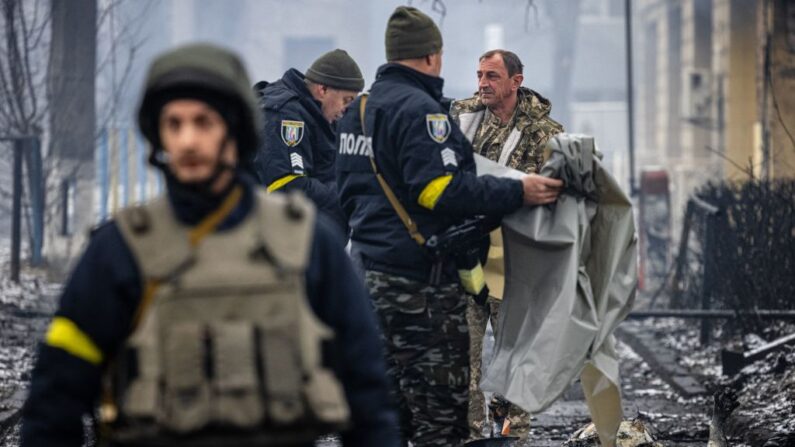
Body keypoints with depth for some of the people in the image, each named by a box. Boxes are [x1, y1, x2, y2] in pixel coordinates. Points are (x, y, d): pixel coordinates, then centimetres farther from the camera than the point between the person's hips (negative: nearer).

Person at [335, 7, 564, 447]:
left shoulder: (357, 110, 15)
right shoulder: (418, 108, -14)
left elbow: (348, 192, 23)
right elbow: (440, 189, -24)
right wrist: (517, 192, -20)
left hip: (370, 271, 9)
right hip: (420, 279, -9)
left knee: (390, 406, 15)